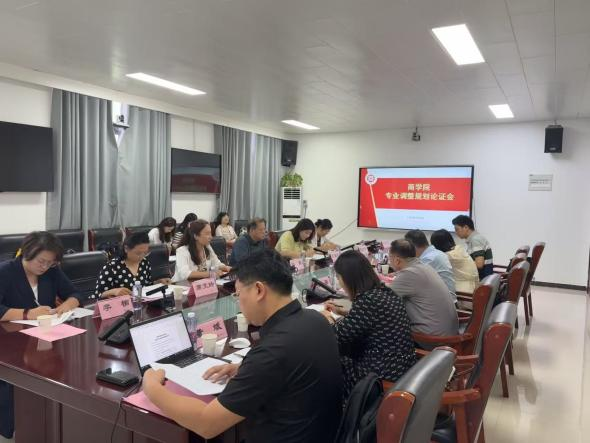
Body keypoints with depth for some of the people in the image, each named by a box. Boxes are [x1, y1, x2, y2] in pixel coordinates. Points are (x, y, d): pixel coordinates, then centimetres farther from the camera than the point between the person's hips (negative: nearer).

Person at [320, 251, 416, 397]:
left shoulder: (367, 300, -24)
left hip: (384, 378, -8)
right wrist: (341, 311, 24)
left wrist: (328, 319, 3)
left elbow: (339, 337, -16)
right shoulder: (384, 292, 4)